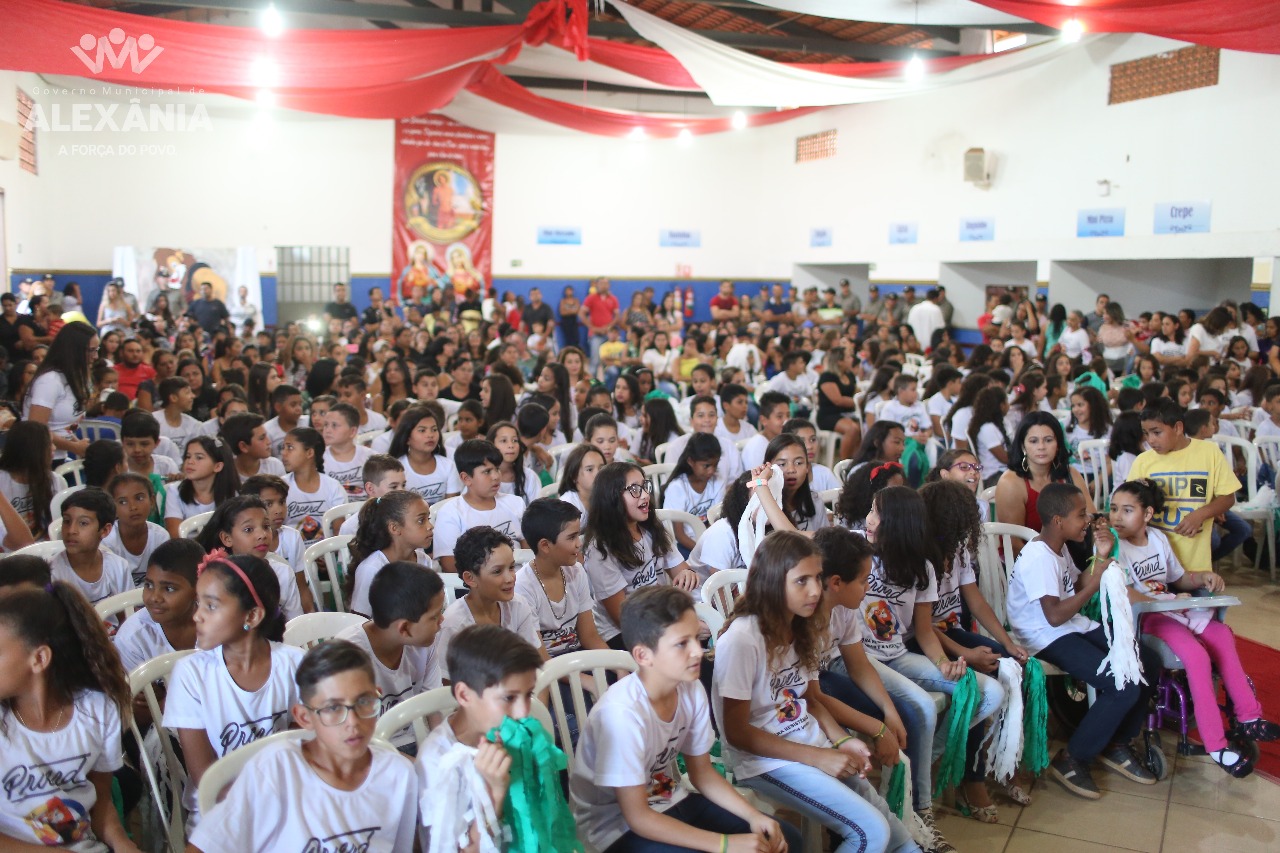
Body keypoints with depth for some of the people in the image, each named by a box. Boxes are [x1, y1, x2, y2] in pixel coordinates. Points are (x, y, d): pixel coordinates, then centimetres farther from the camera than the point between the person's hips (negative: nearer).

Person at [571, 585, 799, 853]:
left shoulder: (692, 691, -8)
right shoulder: (622, 711, -31)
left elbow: (701, 771, 6)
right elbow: (637, 817, -24)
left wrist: (754, 816, -8)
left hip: (669, 803, 7)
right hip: (619, 826, -7)